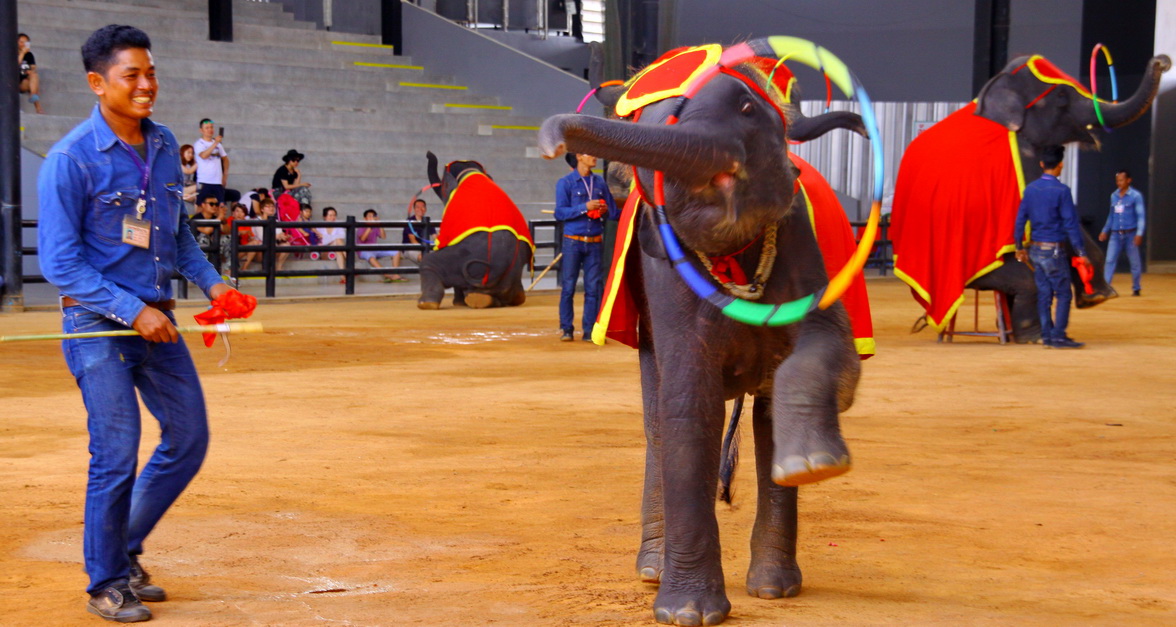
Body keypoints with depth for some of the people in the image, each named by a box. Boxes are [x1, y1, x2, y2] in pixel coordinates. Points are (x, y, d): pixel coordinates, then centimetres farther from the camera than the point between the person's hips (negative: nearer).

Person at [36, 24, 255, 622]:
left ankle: (124, 550, 27)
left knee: (189, 438, 8)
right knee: (117, 454, -4)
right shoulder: (70, 159, -14)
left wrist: (210, 281, 4)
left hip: (156, 318, 7)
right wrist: (131, 311, -20)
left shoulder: (164, 145, 6)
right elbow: (59, 262, -15)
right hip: (97, 324, -7)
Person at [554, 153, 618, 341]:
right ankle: (566, 329, 6)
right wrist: (585, 207, -15)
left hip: (595, 242, 3)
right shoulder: (566, 182, 0)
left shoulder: (600, 182, 12)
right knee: (568, 287, -2)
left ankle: (589, 330, 5)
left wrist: (605, 211, -3)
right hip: (573, 242, -3)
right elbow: (560, 212, -8)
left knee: (593, 288, 1)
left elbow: (613, 211, 17)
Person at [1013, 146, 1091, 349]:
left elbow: (1020, 219, 10)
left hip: (1035, 249, 6)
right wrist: (1081, 252, -9)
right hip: (1054, 250, -6)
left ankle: (1047, 335, 11)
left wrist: (1019, 248, 20)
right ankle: (1058, 335, -4)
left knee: (1043, 293, 10)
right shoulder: (1061, 190, -12)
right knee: (1063, 294, 0)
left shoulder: (1030, 189, 5)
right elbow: (1070, 223, -13)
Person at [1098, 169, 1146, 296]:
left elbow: (1141, 216, -7)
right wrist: (1105, 231, 19)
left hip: (1130, 234, -4)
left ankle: (1136, 289, 17)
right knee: (1110, 260, -6)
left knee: (1134, 262, 5)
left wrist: (1139, 233, -16)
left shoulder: (1136, 195, -4)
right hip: (1115, 234, 4)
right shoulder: (1114, 196, 10)